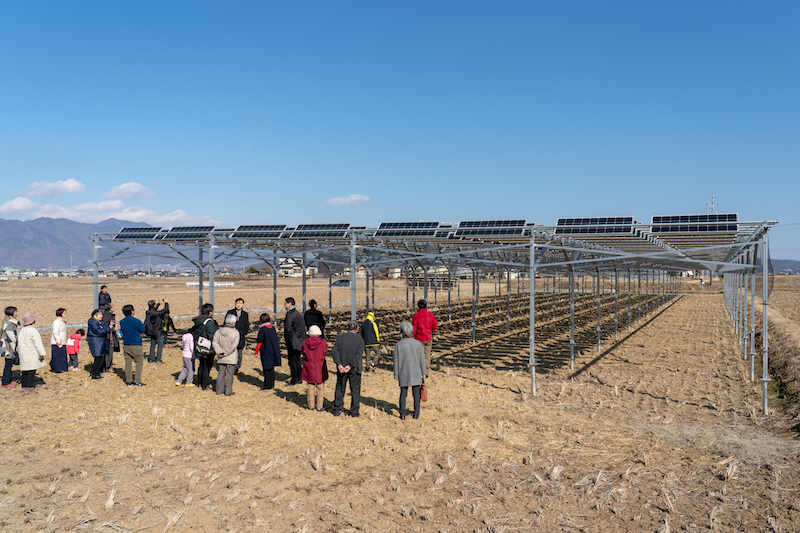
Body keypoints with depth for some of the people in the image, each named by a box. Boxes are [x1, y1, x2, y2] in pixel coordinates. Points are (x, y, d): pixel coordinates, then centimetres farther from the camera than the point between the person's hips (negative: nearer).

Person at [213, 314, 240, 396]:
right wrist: (225, 353, -13)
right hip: (231, 358, -4)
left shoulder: (218, 331, 4)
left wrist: (220, 351, -8)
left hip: (221, 358, 4)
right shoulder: (235, 333, -12)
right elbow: (234, 345, -18)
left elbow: (215, 343, -2)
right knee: (230, 374, 3)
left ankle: (219, 390, 20)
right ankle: (228, 392, 6)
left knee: (221, 373, 14)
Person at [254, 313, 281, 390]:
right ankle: (272, 384, 21)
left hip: (266, 351, -6)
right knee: (272, 368, 14)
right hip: (273, 351, 6)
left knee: (267, 369, 0)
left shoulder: (262, 329, -15)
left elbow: (259, 341, -13)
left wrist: (256, 351, -3)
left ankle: (267, 386, 4)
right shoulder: (273, 328, 4)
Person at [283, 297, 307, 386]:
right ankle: (298, 378, 23)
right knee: (297, 359, 16)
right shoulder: (298, 313, 11)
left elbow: (287, 328, -19)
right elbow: (303, 327, 14)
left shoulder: (290, 314, -16)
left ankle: (294, 380, 3)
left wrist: (286, 339, -6)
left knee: (292, 360, -1)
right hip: (299, 340, 9)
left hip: (293, 341, -9)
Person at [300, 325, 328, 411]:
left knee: (310, 388, 12)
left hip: (309, 369, 2)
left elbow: (302, 353, 6)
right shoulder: (323, 342, -10)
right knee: (320, 388, 9)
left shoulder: (305, 342, -6)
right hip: (320, 369, -2)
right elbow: (325, 352, 4)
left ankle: (311, 406, 18)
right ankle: (319, 407, 11)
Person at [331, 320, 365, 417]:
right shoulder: (360, 339, -5)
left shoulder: (340, 337, 1)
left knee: (340, 389, 15)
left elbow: (335, 351, -10)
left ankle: (337, 410, 19)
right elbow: (358, 355, -17)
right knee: (355, 390, 10)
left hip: (341, 369, 2)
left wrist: (339, 364, -18)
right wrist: (350, 366, -20)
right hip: (355, 369, -2)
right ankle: (354, 412, 12)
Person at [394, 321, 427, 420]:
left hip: (403, 374, 0)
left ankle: (402, 414, 9)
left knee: (403, 393, 9)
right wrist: (424, 373, 6)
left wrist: (396, 375, 2)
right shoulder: (418, 343, -5)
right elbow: (422, 360, -2)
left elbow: (396, 361, -5)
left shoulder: (398, 345, -9)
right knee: (416, 393, 9)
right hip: (416, 373, 1)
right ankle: (416, 414, 12)